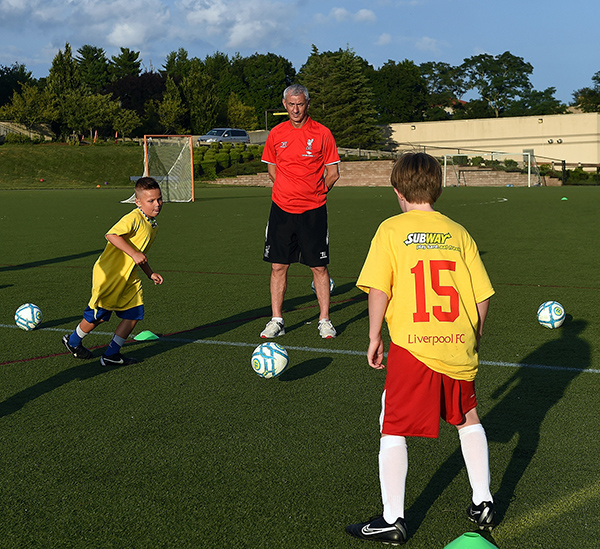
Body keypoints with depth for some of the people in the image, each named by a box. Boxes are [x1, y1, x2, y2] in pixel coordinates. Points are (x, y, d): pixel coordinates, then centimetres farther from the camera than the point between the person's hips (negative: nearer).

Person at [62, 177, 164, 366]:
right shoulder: (133, 218, -20)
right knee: (98, 315, 4)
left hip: (128, 278, 9)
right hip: (108, 274, -8)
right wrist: (134, 253, -34)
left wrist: (150, 274, 16)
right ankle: (73, 342, 32)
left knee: (134, 314, 2)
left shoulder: (153, 226, 11)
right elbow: (112, 235, -33)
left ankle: (111, 354, 14)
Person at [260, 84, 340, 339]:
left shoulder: (322, 133, -2)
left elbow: (333, 173, 3)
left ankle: (324, 320, 12)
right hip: (282, 209, 2)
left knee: (319, 267, 2)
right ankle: (277, 321, 13)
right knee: (278, 266, 3)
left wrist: (315, 193, 3)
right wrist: (288, 191, 8)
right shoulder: (276, 133, 5)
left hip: (313, 211, -2)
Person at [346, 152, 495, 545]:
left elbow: (378, 290, -10)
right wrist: (475, 335, 20)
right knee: (468, 420, 23)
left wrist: (375, 338, 0)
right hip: (458, 347, 4)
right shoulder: (458, 233, 6)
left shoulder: (391, 230, -2)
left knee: (394, 431, 8)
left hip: (411, 347, -4)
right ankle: (483, 504, 30)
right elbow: (483, 293, 5)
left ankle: (392, 521, 10)